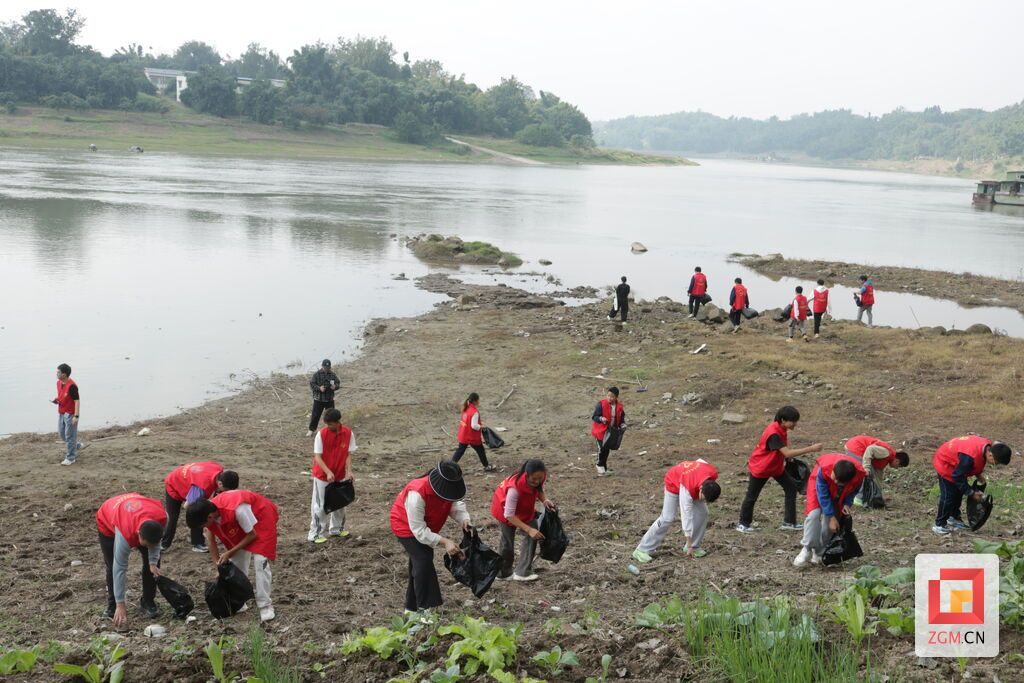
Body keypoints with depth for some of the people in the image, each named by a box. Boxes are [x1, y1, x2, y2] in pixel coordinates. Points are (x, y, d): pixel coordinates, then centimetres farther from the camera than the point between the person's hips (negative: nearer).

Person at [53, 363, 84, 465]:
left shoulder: (71, 385, -23)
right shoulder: (59, 383, 5)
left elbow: (77, 401, -21)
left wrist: (76, 416, -24)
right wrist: (57, 400, -1)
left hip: (70, 414, -9)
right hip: (61, 413, 9)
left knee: (70, 436, 0)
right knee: (61, 434, 16)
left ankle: (71, 458, 11)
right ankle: (78, 445, 36)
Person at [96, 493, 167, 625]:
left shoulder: (162, 517, -38)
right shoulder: (125, 534, -46)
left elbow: (154, 542, -13)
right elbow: (119, 569, -38)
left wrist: (153, 563, -25)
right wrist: (120, 605, -35)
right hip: (107, 522, -4)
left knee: (153, 561, -6)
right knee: (113, 567, -12)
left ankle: (148, 602, 8)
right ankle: (113, 606, 7)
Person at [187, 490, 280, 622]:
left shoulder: (237, 509, -41)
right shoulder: (208, 513, -20)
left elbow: (252, 534, -24)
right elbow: (211, 540, -2)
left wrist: (229, 553, -19)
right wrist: (218, 565, -6)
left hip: (262, 516, -7)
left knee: (260, 561, -16)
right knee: (236, 561, 2)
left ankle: (265, 606, -10)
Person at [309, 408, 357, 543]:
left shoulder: (348, 433, -9)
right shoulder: (322, 434, -18)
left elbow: (348, 454, -2)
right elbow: (317, 456, -16)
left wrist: (349, 471, -16)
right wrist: (328, 472, -28)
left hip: (340, 476, 4)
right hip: (322, 476, -4)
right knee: (320, 505, 0)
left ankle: (337, 529, 34)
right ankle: (315, 534, 9)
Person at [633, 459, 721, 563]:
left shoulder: (713, 474, -30)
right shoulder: (688, 489, -43)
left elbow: (700, 462, -6)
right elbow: (687, 516, -37)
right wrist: (689, 545, -33)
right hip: (674, 483, -6)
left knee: (702, 513, -8)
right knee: (667, 518, -14)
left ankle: (695, 546, 6)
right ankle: (642, 550, -11)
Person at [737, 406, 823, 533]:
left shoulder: (781, 429, -8)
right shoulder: (773, 434, -35)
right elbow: (787, 453, -41)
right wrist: (810, 449, -43)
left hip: (776, 466, 8)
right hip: (760, 469, -8)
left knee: (791, 487, 0)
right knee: (751, 496, 5)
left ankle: (789, 522, 5)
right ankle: (743, 524, 23)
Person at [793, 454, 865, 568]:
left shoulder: (859, 473, -34)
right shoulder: (823, 469, -42)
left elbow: (853, 490, -8)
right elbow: (823, 495, -31)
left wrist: (847, 504, -22)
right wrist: (831, 516, -28)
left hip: (839, 494, 3)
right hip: (820, 484, -3)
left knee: (829, 521, -6)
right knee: (814, 514, -22)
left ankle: (819, 553, 8)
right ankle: (807, 550, -16)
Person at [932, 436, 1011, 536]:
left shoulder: (988, 447, -16)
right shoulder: (970, 456, -41)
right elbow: (958, 476, -29)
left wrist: (979, 475, -4)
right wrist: (971, 493, -22)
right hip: (944, 463, -9)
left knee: (958, 492, 17)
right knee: (948, 495, -10)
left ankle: (954, 518, 34)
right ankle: (939, 525, 0)